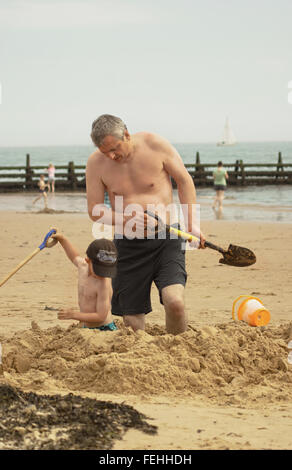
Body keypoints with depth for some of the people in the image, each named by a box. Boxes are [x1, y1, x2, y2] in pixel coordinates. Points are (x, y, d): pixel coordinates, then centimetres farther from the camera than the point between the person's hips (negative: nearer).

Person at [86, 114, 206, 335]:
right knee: (132, 320, 1)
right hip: (128, 244, 2)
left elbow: (184, 180, 3)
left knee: (175, 302, -20)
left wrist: (191, 224, 0)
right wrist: (126, 220, -17)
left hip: (166, 238, -2)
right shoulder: (95, 163, -4)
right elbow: (94, 209, 2)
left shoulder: (155, 145, -8)